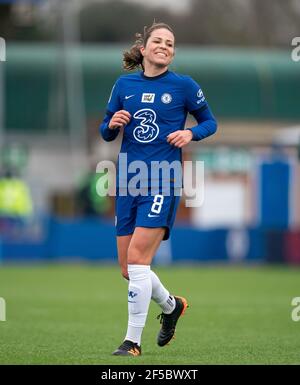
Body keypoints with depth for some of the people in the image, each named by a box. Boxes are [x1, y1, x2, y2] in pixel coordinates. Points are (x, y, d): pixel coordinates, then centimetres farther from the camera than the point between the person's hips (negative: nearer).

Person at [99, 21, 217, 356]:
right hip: (128, 182, 5)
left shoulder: (183, 85, 0)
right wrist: (112, 124, -7)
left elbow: (209, 121, 10)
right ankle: (171, 306, 36)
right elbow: (106, 133, 16)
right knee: (128, 269, 7)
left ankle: (133, 341, -9)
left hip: (163, 183, -5)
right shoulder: (124, 85, 9)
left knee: (137, 259, -16)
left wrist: (191, 133, -10)